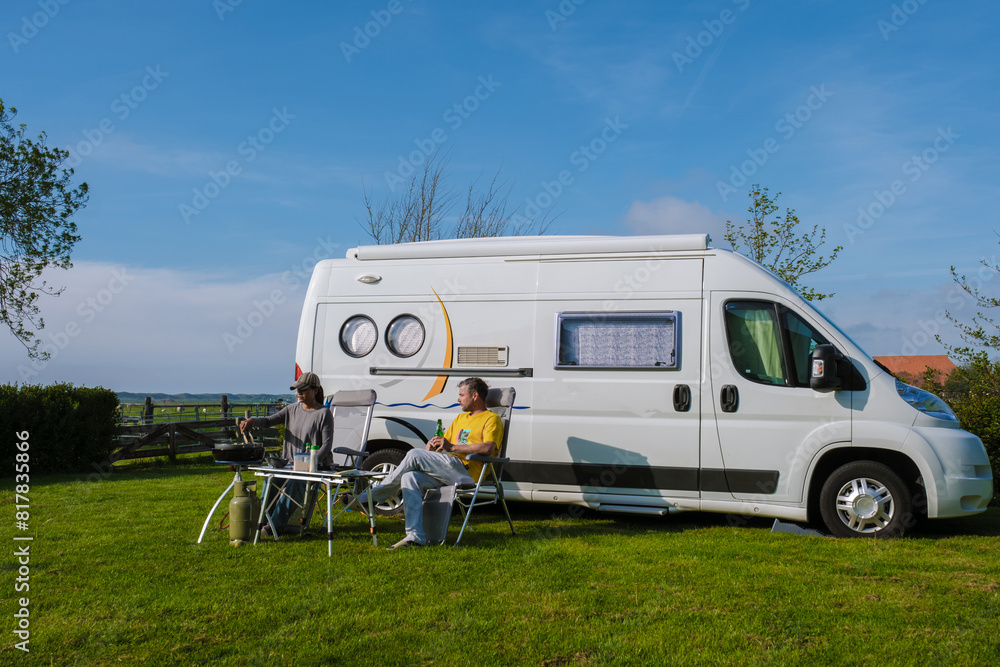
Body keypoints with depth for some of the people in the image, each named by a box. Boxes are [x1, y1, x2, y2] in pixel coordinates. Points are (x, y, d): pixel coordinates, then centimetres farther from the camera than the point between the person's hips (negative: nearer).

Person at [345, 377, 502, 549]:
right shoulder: (460, 418, 31)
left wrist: (452, 447, -18)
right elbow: (443, 443, 29)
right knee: (410, 477, -21)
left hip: (467, 473, -8)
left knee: (414, 455, -20)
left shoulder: (491, 419, 4)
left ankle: (369, 498, -11)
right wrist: (432, 444, 4)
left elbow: (488, 448, -15)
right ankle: (415, 536, -28)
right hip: (446, 473, 8)